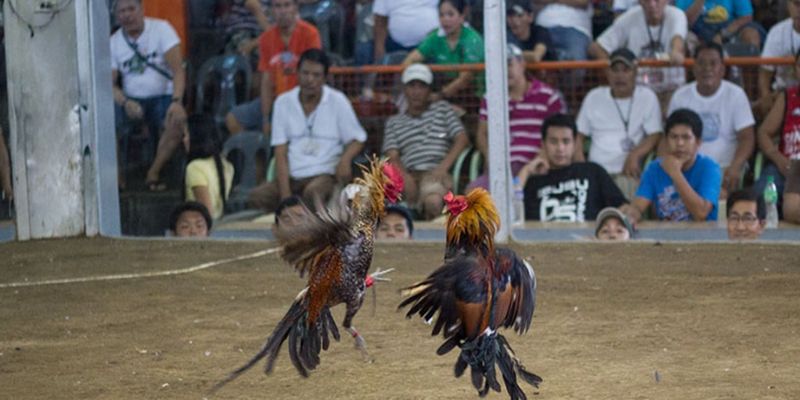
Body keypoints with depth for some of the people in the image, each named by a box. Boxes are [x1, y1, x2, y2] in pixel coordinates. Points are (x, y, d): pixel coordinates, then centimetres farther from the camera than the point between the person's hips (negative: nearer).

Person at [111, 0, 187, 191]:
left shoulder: (161, 29, -7)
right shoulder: (114, 43, 2)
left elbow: (178, 70, -13)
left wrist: (177, 102, -29)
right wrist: (125, 103, -24)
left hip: (163, 96, -2)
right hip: (132, 99, 2)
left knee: (177, 123, -34)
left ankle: (153, 174, -15)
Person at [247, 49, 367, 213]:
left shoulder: (337, 101, 2)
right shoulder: (283, 102, 7)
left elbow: (357, 139, 8)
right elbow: (280, 152, 4)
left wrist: (345, 159, -17)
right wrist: (285, 196, -9)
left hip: (325, 175, -3)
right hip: (292, 177, 3)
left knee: (313, 192, -38)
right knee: (257, 196, -26)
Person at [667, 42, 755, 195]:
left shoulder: (735, 95, 4)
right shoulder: (680, 96, 10)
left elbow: (747, 138, -2)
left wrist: (735, 167, -21)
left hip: (724, 167, -2)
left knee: (720, 194, -33)